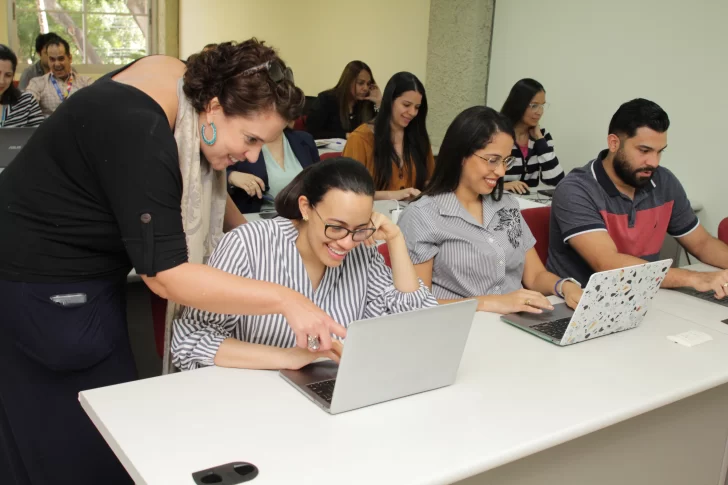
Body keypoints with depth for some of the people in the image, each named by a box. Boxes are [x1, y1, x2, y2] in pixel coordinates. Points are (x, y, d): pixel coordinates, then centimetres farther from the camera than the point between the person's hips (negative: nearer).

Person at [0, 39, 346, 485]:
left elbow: (201, 184, 12)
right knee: (75, 443, 0)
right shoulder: (138, 134, -33)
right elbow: (165, 274, -33)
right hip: (42, 282, -9)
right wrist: (286, 299, -37)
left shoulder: (188, 88, -5)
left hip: (87, 266, 9)